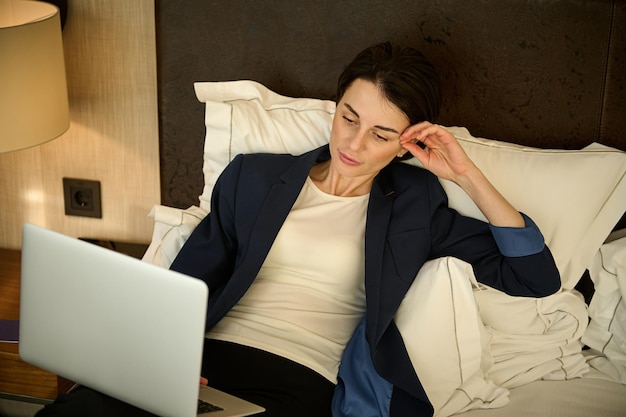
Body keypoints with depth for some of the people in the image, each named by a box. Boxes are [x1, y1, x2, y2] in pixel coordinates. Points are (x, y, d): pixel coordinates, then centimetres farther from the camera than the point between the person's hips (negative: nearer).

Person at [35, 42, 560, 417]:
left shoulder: (414, 206, 14)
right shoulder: (252, 176, 18)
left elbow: (537, 276, 10)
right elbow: (186, 284, 12)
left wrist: (467, 175, 5)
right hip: (201, 363, 2)